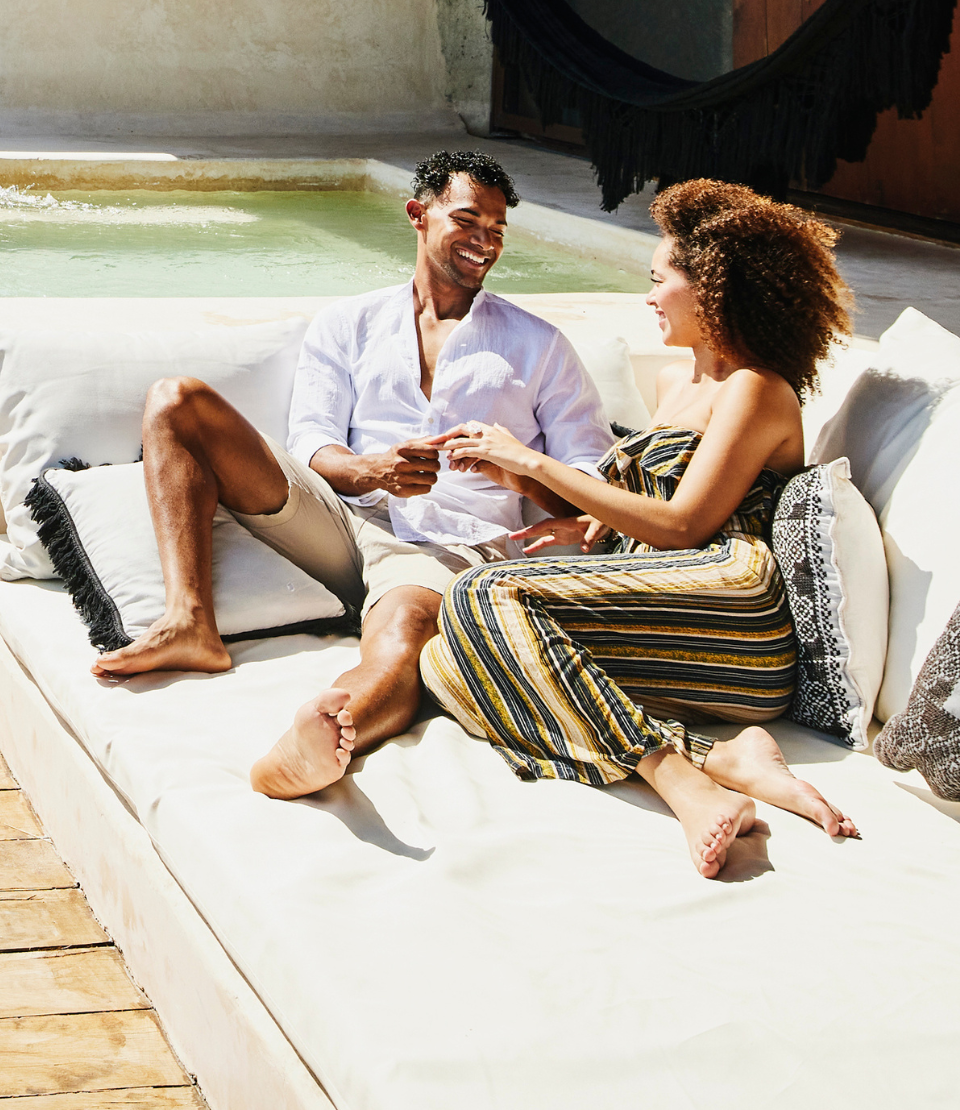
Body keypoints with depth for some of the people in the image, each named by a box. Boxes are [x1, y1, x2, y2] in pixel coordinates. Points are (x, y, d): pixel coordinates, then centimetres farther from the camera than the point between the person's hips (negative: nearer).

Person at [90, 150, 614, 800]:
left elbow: (595, 477, 13)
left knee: (404, 626, -40)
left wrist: (521, 473, -11)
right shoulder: (349, 325, 21)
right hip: (342, 520, 3)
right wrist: (374, 469, -16)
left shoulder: (539, 346, 20)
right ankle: (191, 624, -29)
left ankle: (335, 729, -75)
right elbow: (311, 447, 8)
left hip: (452, 545, -3)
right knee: (176, 401, -12)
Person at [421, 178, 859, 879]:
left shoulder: (754, 390, -1)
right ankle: (720, 757, -26)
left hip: (726, 596, -9)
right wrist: (592, 522, 13)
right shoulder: (673, 382, 27)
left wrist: (532, 463, -7)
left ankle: (683, 782, -36)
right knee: (448, 662, -14)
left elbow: (682, 526, -10)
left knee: (490, 599, -26)